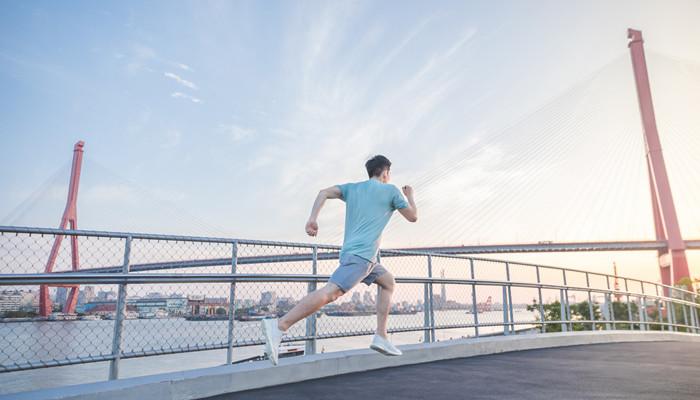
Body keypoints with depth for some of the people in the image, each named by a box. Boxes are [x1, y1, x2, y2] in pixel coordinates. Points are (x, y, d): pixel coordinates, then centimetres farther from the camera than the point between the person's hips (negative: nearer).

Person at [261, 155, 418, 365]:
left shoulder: (352, 187, 21)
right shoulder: (391, 190, 7)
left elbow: (324, 193, 5)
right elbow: (413, 217, 16)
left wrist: (312, 218, -6)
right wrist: (410, 196, 33)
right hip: (360, 254, -8)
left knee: (388, 282, 22)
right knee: (330, 292, -20)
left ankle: (381, 337, 16)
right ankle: (279, 325, -30)